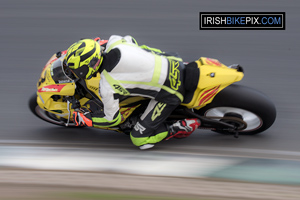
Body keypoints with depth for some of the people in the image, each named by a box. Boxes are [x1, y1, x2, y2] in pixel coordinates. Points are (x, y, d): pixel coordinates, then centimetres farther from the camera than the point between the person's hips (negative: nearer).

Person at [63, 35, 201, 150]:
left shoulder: (106, 88, -19)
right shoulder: (114, 42, -6)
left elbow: (112, 119, -3)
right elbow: (131, 40, 20)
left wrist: (86, 119, 10)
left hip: (170, 93, -7)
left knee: (139, 140, 1)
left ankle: (183, 128, 0)